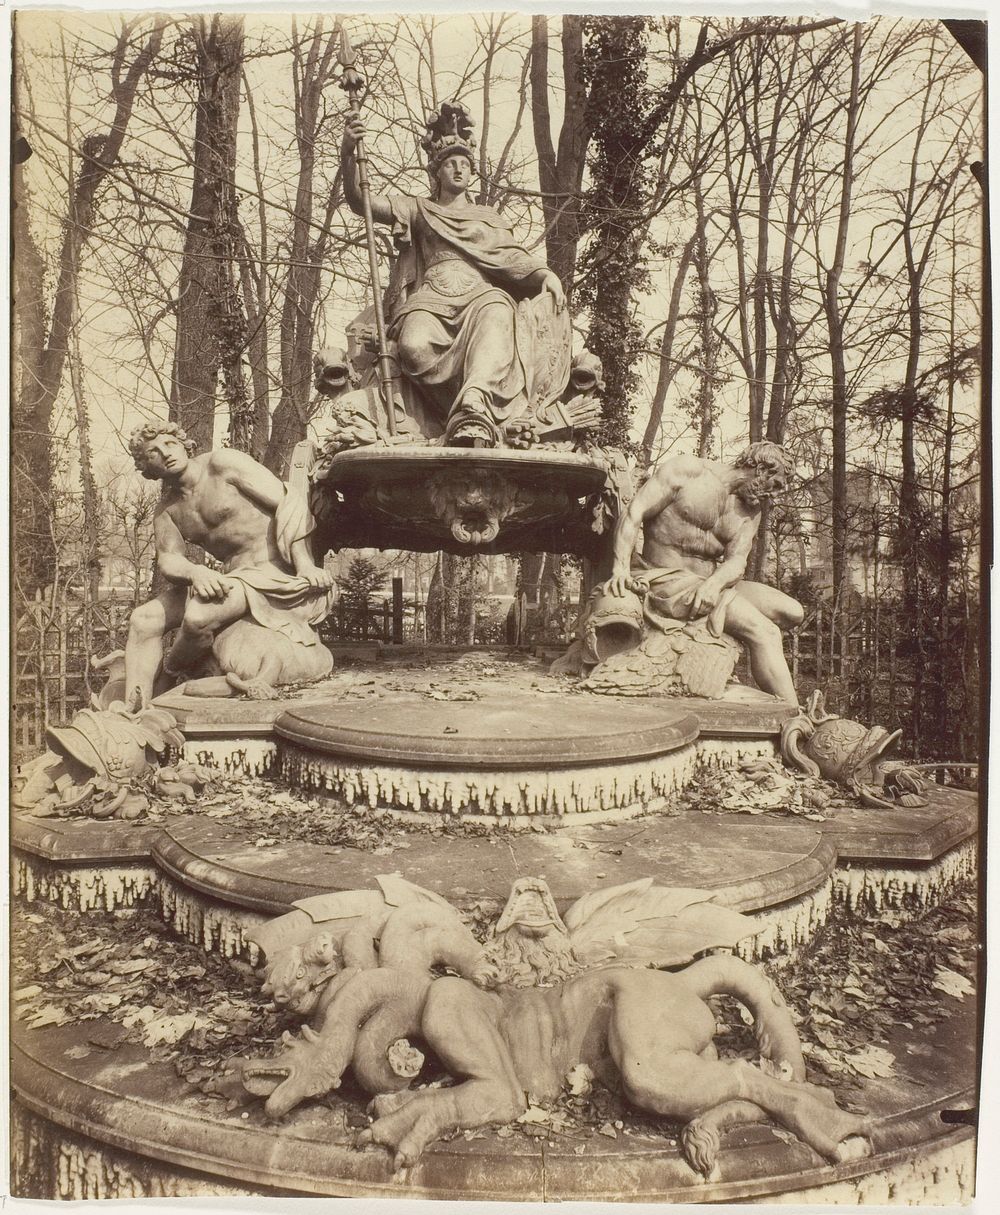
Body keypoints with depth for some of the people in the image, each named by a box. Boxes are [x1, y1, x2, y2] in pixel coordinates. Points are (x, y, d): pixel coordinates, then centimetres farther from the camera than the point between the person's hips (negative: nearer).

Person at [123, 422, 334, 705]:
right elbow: (168, 559, 0)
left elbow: (287, 502, -11)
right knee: (143, 620, -4)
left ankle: (168, 680, -1)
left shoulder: (223, 463, -5)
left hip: (276, 571, -7)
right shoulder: (167, 511, 14)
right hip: (231, 577, 7)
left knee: (198, 617, -30)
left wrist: (305, 565, -21)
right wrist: (195, 572, -27)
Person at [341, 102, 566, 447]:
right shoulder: (417, 209, 27)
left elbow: (513, 257, 18)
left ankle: (473, 412, -60)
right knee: (414, 346, -37)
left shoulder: (490, 217, 34)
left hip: (481, 296, 1)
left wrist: (545, 274, -4)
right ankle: (480, 417, -35)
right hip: (430, 301, 0)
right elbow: (359, 202, 15)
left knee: (496, 313, -39)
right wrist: (349, 154, -3)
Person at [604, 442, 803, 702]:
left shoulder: (751, 510, 14)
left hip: (713, 582, 8)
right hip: (668, 580, -8)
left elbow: (737, 561, -1)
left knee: (792, 612, -2)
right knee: (764, 632, -19)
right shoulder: (687, 470, -5)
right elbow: (632, 515, -10)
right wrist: (621, 568, -24)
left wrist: (715, 583, -25)